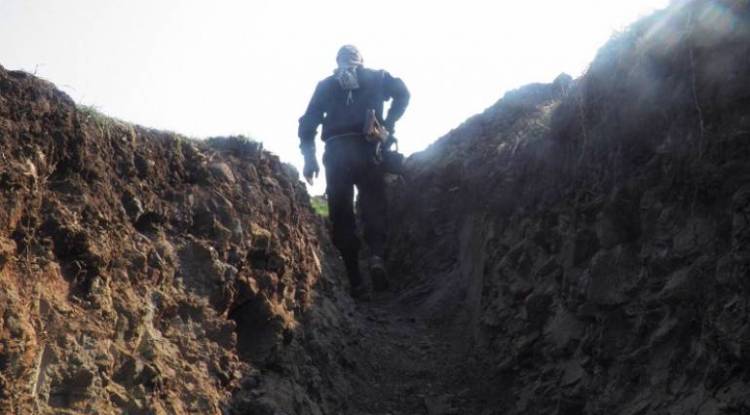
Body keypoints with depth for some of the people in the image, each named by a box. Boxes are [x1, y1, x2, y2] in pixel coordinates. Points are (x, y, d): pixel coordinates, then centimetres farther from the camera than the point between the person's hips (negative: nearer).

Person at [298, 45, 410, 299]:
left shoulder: (325, 85, 19)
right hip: (366, 150, -1)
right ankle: (376, 255, -26)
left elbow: (307, 122, 12)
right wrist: (388, 124, 14)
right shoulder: (376, 77, 18)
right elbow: (402, 93, 8)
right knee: (373, 206, 3)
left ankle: (355, 281, -1)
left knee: (341, 216, 5)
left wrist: (309, 158, 13)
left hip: (335, 152, 1)